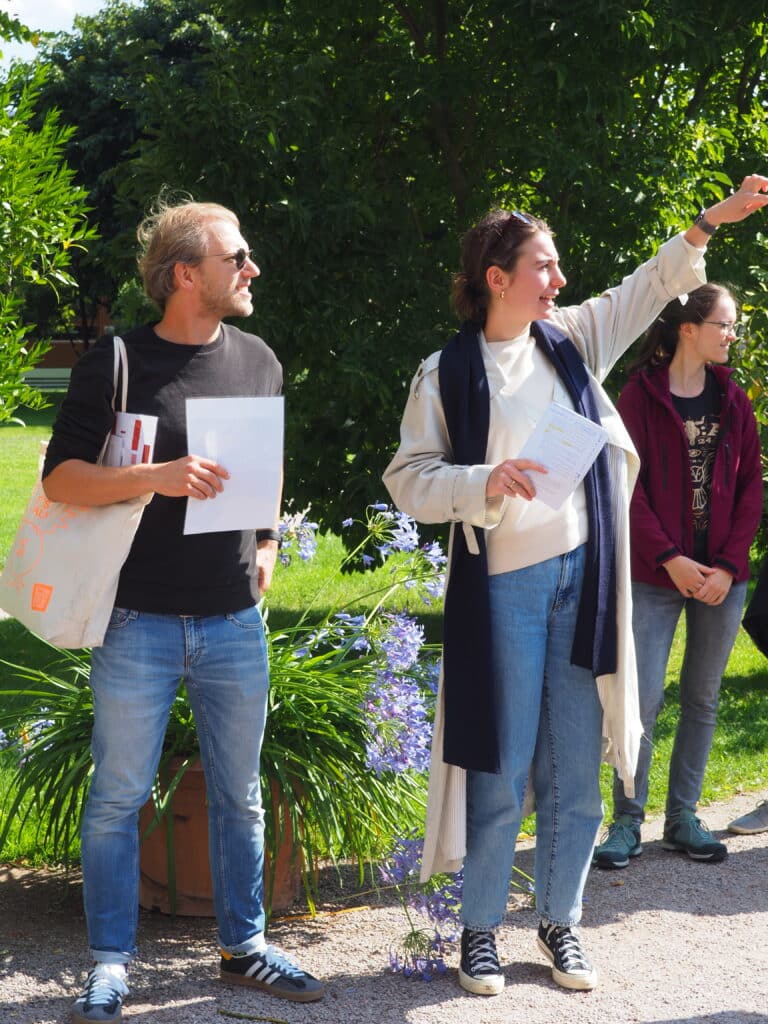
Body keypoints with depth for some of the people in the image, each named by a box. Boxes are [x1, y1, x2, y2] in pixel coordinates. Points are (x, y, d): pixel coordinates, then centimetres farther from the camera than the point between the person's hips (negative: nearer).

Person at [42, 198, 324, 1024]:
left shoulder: (257, 360, 8)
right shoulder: (116, 362, -6)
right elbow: (59, 477, -8)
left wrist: (266, 542, 8)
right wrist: (154, 478, -22)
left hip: (235, 621, 4)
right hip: (139, 620, -4)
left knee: (239, 796, 12)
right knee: (118, 799, 3)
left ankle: (244, 946, 26)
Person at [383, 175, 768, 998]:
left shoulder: (570, 341, 9)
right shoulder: (447, 371, -3)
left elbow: (647, 290, 20)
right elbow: (408, 477, -5)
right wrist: (484, 484, -20)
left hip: (581, 577, 4)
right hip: (503, 585, -4)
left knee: (576, 773, 7)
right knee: (501, 770, 0)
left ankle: (560, 923, 21)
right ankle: (479, 928, 15)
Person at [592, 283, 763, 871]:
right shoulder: (641, 395, -3)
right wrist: (669, 558, -14)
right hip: (657, 576, -4)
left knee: (703, 699, 9)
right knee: (643, 700, -5)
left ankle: (683, 818, 20)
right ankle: (628, 822, 7)